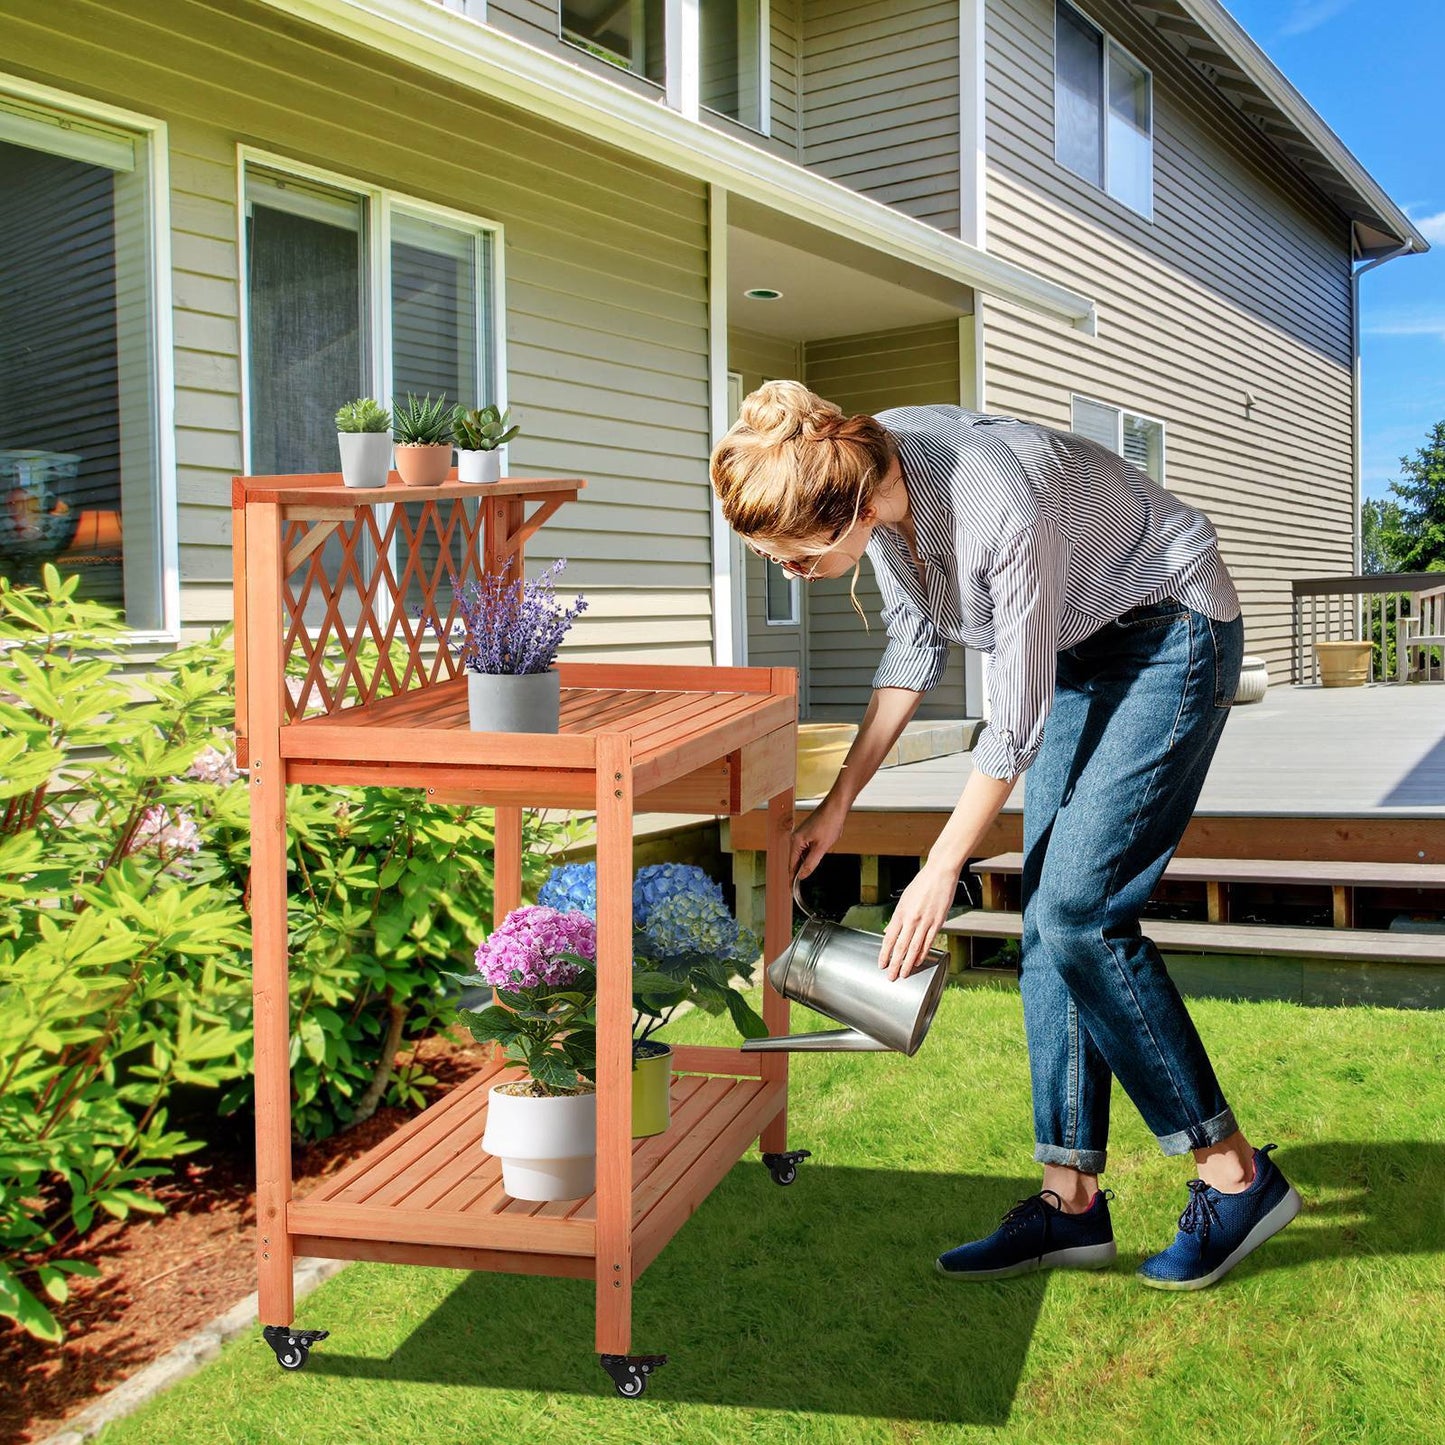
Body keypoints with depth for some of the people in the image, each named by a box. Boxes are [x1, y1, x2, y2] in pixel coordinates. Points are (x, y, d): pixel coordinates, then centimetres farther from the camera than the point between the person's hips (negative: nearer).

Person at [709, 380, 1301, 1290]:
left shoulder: (1006, 510, -36)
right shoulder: (872, 470, -13)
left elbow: (1016, 720, -24)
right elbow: (917, 643, 3)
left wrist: (942, 868, -13)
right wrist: (840, 801, 2)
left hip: (1171, 633, -8)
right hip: (1077, 645, 8)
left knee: (1077, 910, -16)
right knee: (1048, 922, 2)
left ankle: (1238, 1175, 0)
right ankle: (1073, 1199, 9)